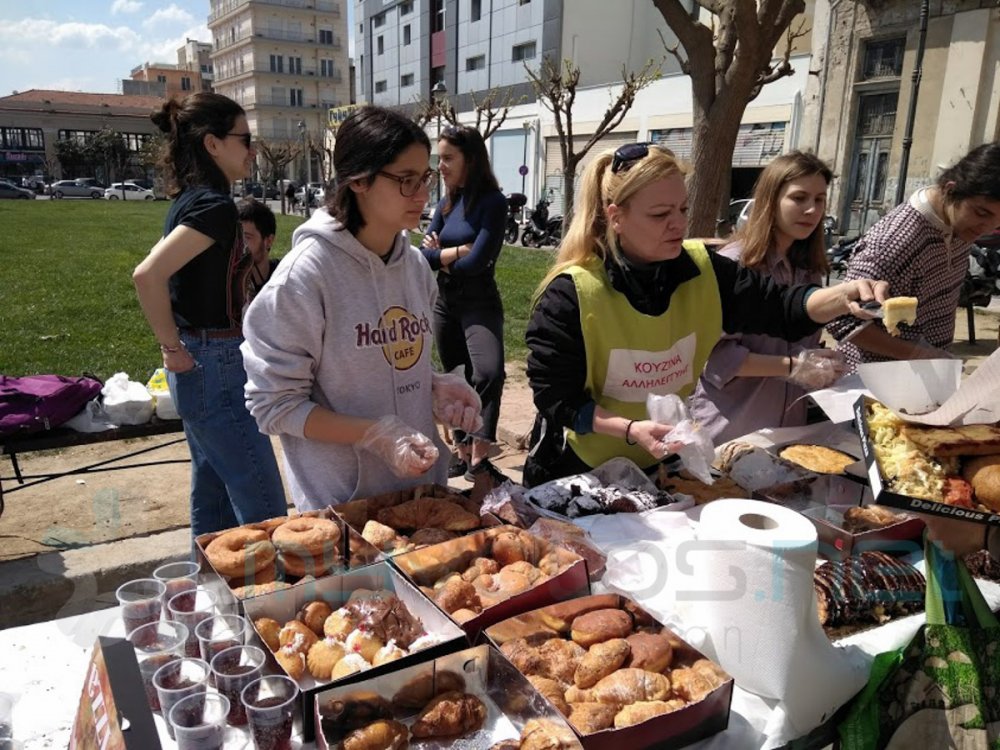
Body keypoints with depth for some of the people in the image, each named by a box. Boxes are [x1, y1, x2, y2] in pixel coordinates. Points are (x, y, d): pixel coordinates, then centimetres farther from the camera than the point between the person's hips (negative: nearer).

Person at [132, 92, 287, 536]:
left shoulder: (190, 200, 11)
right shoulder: (215, 204, -18)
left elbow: (159, 269, 21)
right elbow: (148, 275, -29)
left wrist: (176, 344, 16)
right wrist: (173, 347, -17)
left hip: (202, 366, 10)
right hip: (218, 368, -10)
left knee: (214, 497, 19)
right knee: (265, 511, -4)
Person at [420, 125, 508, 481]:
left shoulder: (492, 201, -11)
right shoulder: (446, 204, 8)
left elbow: (479, 261, -18)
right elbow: (425, 254, 0)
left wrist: (442, 258, -3)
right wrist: (458, 251, -13)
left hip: (480, 303, -6)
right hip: (445, 303, 7)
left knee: (489, 372, -28)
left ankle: (479, 457, -21)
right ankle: (464, 454, 24)